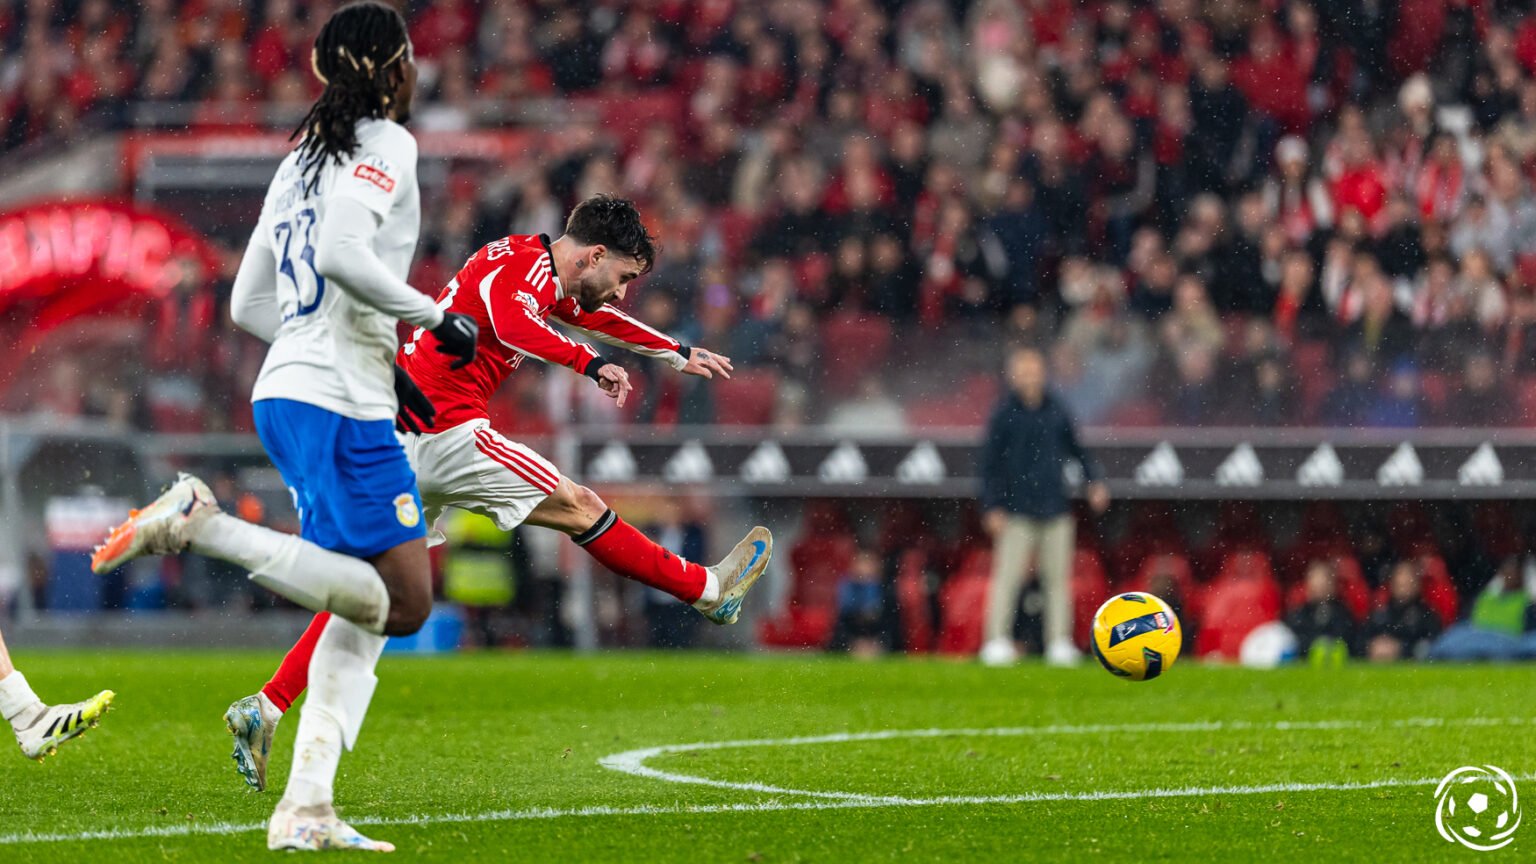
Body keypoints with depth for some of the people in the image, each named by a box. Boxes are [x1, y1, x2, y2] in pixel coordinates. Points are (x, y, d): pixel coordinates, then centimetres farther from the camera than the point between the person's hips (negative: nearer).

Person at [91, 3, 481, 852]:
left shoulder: (301, 159, 20)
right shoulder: (385, 144, -5)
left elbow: (248, 304, 21)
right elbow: (340, 255, -22)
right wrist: (435, 316, -10)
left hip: (286, 393, 9)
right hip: (338, 402, -9)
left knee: (368, 608, 9)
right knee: (403, 600, -10)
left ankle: (305, 809, -1)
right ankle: (196, 522, -18)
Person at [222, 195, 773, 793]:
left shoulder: (543, 277, 22)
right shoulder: (522, 263, -9)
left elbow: (601, 319, 39)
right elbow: (511, 325, -30)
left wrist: (679, 356, 48)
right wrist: (590, 363, -34)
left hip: (396, 434, 10)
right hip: (443, 425, -10)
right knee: (578, 507, 2)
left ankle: (266, 707, -2)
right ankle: (708, 591, 13)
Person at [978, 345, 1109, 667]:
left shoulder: (1055, 410, 8)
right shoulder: (1005, 414, -2)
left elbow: (1077, 448, 20)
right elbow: (990, 462, 0)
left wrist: (1093, 480, 6)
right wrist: (992, 508, -6)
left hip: (1056, 509, 4)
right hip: (1017, 511, -4)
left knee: (1059, 577, 3)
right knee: (1008, 576, -7)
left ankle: (1060, 643, 6)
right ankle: (997, 641, -6)